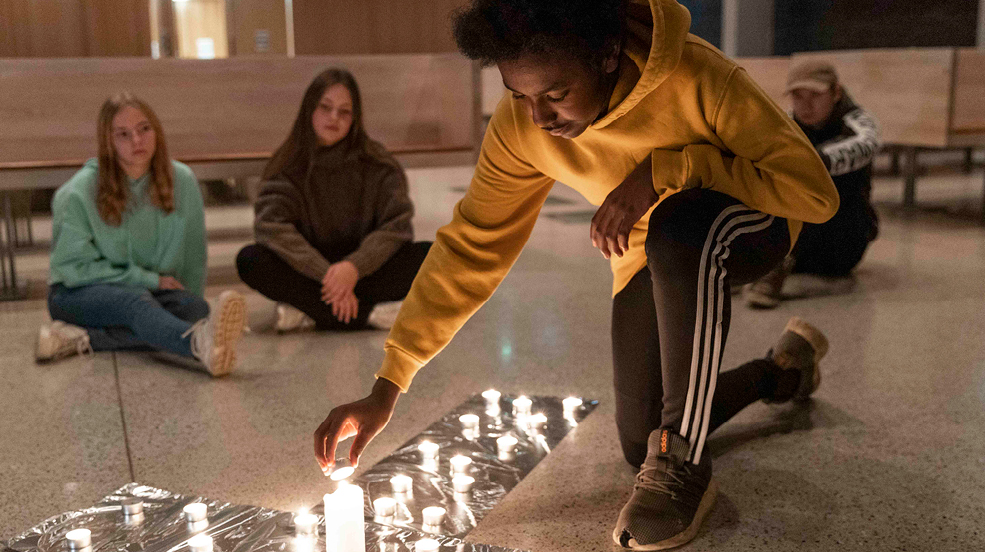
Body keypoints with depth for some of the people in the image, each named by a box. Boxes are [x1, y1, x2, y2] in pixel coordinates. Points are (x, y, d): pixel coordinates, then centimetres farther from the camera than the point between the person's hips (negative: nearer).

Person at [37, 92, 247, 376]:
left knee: (195, 308, -29)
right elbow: (74, 267, -8)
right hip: (79, 294, -4)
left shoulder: (181, 181, -1)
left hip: (152, 288, 4)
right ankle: (199, 344, -73)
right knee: (136, 301, -38)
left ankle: (83, 337, -37)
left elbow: (193, 258, 7)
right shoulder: (78, 193, -10)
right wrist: (149, 280, -12)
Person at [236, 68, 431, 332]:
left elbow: (396, 224, -10)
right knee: (249, 260, -26)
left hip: (364, 269, 1)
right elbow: (272, 226, -16)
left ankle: (307, 311, -25)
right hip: (308, 270, 0)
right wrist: (326, 274, -26)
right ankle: (365, 314, -27)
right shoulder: (289, 166, -3)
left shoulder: (376, 164, -2)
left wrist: (354, 267, -26)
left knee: (429, 255, -24)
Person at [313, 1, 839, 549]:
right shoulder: (521, 125, -21)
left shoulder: (699, 78, -34)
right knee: (640, 443, 4)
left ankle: (683, 462, -25)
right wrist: (387, 388, -21)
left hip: (753, 223, -4)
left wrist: (666, 169, -38)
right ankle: (784, 369, 31)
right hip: (651, 256, 5)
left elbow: (815, 190, -30)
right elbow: (472, 245, -16)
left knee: (679, 227, -41)